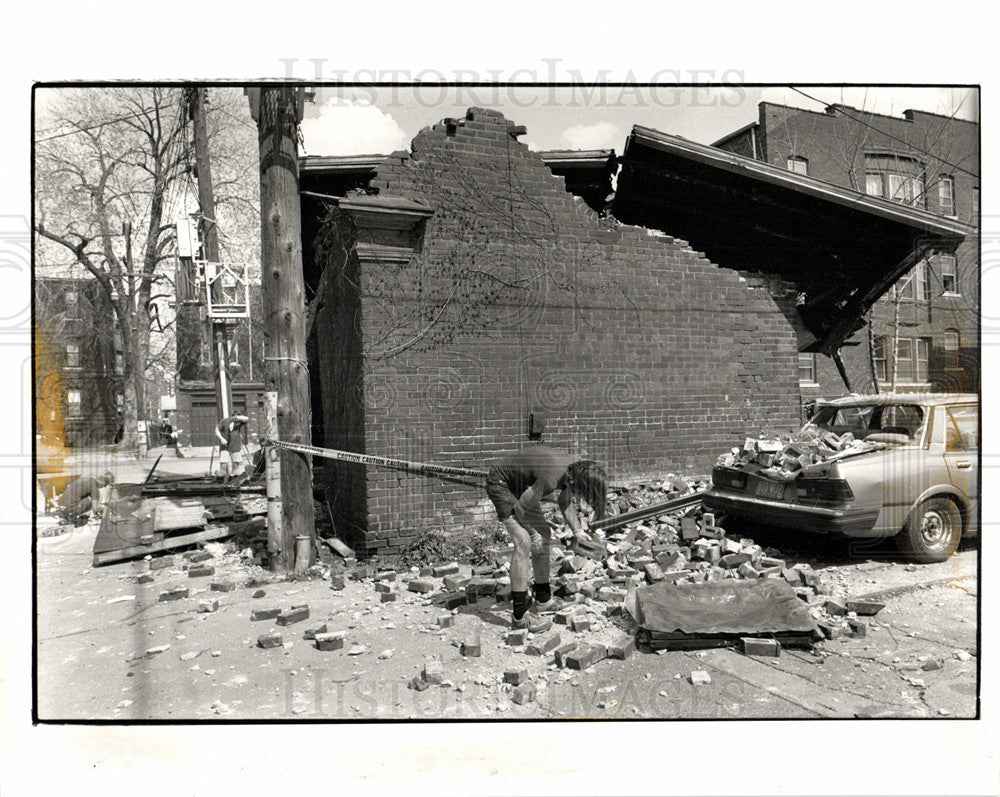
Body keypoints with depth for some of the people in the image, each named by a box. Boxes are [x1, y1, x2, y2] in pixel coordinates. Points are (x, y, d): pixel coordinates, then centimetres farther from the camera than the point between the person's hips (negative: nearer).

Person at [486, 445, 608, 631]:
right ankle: (520, 616, -11)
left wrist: (577, 530, 6)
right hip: (500, 483, -9)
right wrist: (535, 530, -10)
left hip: (522, 485, 9)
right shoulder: (551, 478, -38)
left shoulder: (573, 470, -11)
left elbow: (565, 502, 11)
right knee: (523, 542, -18)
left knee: (544, 536, 10)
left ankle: (543, 600, 23)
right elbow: (520, 509, -24)